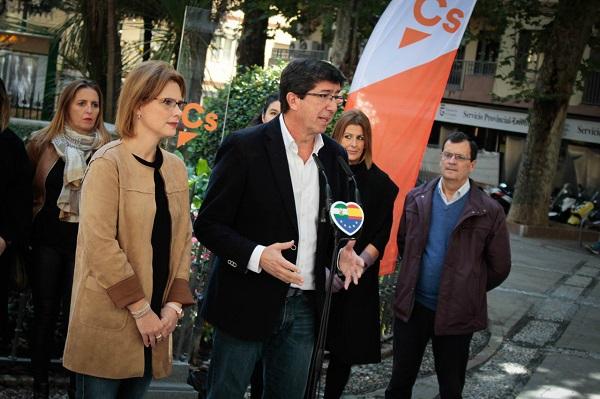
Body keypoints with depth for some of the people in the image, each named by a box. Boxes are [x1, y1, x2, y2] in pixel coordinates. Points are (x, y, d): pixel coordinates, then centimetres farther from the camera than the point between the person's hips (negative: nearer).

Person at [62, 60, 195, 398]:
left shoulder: (176, 168, 9)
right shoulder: (108, 163, -11)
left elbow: (183, 239, 11)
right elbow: (100, 243, -17)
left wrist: (175, 303, 0)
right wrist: (139, 308, -15)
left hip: (154, 321, 6)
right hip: (109, 319, -6)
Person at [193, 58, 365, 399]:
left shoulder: (335, 156, 7)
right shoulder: (245, 147, -10)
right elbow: (208, 224, -9)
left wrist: (341, 253, -3)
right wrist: (256, 255, -24)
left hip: (306, 307, 5)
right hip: (248, 303, -5)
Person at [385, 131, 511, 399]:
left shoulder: (489, 212, -7)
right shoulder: (416, 199, 3)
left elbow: (499, 267, 0)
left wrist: (468, 291, 5)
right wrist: (414, 279, 12)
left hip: (456, 313, -2)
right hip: (412, 306, 2)